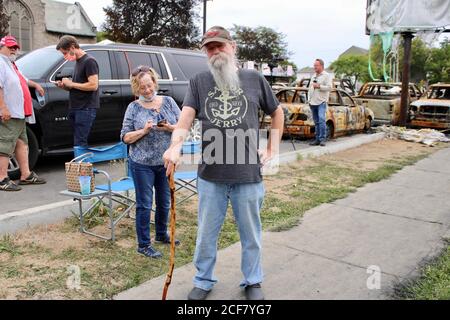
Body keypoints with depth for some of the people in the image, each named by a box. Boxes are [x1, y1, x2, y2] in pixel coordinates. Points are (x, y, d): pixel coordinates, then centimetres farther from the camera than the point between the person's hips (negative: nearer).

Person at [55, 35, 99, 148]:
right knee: (78, 142, 8)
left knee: (79, 144, -11)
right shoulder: (78, 62, 21)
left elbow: (93, 85, -18)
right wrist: (65, 86, 8)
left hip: (86, 109, -9)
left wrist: (71, 84, -11)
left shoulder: (89, 61, -8)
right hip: (75, 108, 9)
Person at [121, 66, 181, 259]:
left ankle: (161, 234, 37)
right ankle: (143, 244, 16)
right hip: (142, 165, -3)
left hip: (166, 162, 3)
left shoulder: (168, 102, 2)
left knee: (164, 202, 16)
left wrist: (169, 127, -18)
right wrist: (144, 131, -20)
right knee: (144, 204, 4)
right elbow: (125, 137, -5)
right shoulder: (134, 107, -4)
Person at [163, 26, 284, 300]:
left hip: (249, 174, 0)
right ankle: (204, 281, 35)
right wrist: (176, 146, -29)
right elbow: (185, 118, -10)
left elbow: (277, 113, 14)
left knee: (251, 234, 15)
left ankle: (253, 281, 35)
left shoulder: (254, 79, 3)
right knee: (206, 234, 14)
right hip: (210, 175, 1)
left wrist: (273, 149, 8)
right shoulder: (199, 82, 3)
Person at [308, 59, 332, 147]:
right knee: (316, 122, 8)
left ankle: (322, 139, -16)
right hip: (313, 103, 7)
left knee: (321, 119, -18)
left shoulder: (326, 75, 0)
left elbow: (329, 87, -10)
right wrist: (309, 99, 16)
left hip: (321, 102, -7)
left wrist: (319, 86, -13)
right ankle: (317, 139, 11)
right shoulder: (313, 77, 22)